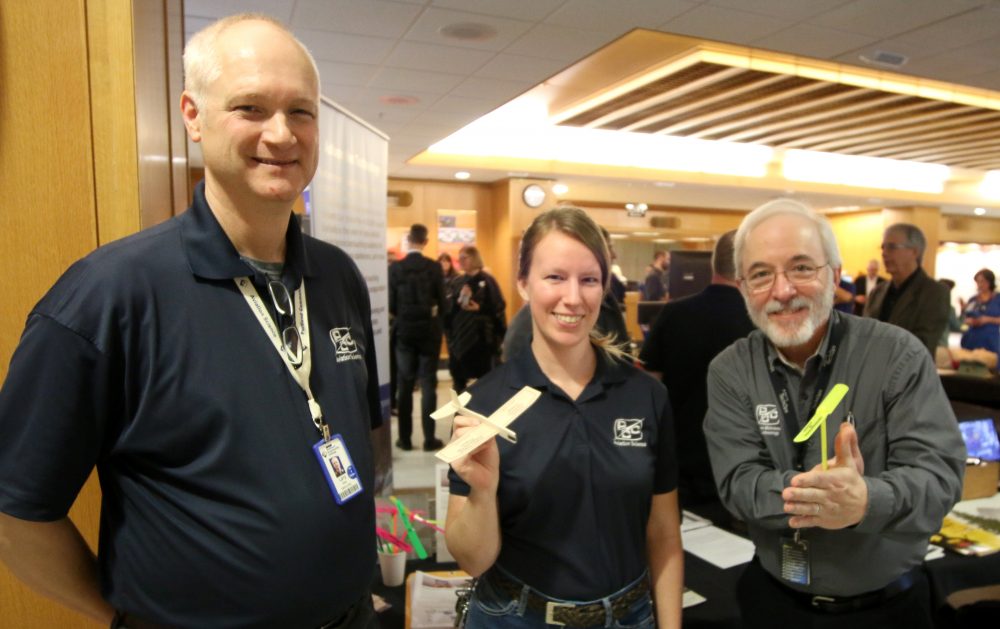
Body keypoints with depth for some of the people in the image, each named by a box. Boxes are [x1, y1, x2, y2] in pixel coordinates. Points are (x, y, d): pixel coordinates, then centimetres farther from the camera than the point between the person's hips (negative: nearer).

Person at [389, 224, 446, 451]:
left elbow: (390, 304, -5)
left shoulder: (395, 268, -6)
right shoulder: (434, 267, -8)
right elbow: (442, 301, -6)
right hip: (429, 331, -1)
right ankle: (429, 438, 7)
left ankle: (405, 438, 13)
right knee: (428, 384, 5)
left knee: (404, 385, 8)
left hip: (404, 331, 1)